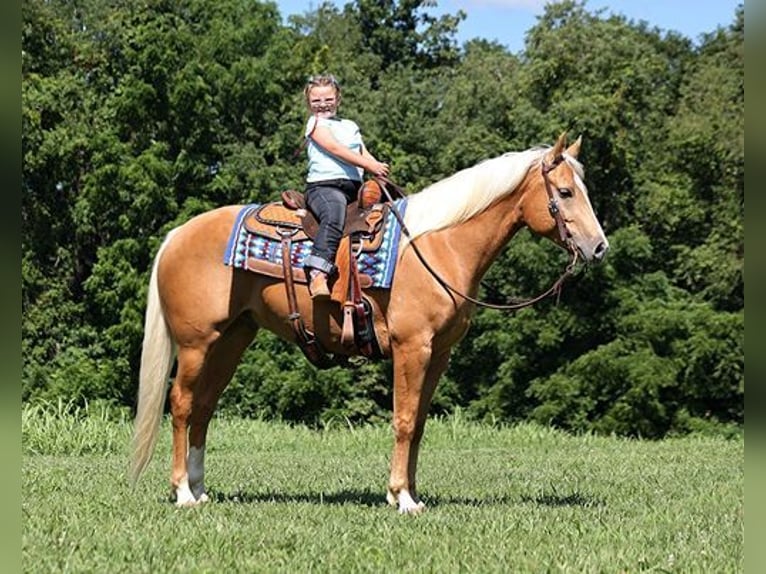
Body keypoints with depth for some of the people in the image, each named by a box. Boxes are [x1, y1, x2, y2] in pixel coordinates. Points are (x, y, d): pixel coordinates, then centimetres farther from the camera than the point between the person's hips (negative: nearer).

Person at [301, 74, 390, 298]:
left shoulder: (350, 126, 28)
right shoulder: (316, 123, 9)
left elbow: (364, 154, 20)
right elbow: (335, 149, -5)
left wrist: (379, 167, -5)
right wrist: (368, 165, -12)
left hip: (354, 187, 8)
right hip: (323, 185, -8)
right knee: (335, 213, -37)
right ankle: (317, 273, -51)